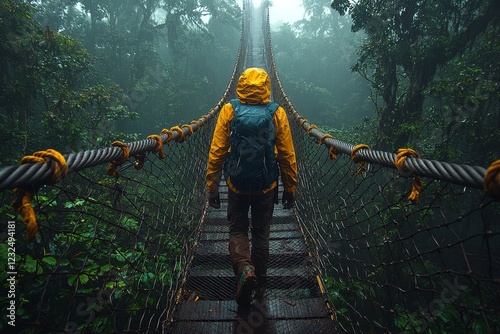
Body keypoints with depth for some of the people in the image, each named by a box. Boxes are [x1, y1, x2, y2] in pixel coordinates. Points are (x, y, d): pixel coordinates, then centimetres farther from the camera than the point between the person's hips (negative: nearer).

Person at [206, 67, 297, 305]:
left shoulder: (229, 111, -7)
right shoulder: (277, 114, -6)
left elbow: (216, 152, -8)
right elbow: (287, 156, -4)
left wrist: (212, 187, 0)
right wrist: (290, 189, 7)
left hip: (237, 184, -1)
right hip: (266, 186, 1)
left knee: (237, 230, 16)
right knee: (261, 232, 18)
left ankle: (244, 269, -8)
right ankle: (259, 279, 31)